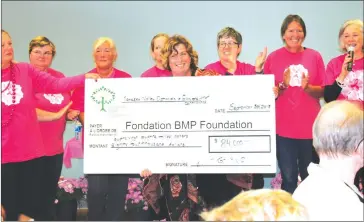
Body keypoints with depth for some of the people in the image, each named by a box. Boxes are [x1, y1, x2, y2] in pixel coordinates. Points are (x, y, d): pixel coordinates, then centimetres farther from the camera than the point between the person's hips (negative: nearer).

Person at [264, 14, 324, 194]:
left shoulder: (315, 56, 4)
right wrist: (283, 85, -15)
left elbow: (322, 91, 5)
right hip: (283, 128, -1)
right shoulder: (273, 58, 1)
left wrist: (308, 87, -14)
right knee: (288, 178, 4)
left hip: (311, 127, 1)